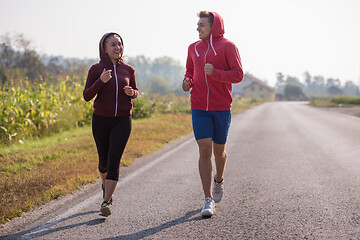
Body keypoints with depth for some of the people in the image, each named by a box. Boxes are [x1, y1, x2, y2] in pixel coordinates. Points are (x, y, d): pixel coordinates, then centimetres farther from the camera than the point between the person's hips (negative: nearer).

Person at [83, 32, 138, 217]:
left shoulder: (128, 70, 2)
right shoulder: (96, 70, -3)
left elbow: (135, 92, 15)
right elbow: (87, 96, -8)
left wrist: (131, 92, -10)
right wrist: (101, 81, -23)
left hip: (122, 121, 0)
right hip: (101, 120, 0)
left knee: (114, 161, -13)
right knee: (104, 160, 14)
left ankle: (106, 203, -13)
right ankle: (105, 185, 46)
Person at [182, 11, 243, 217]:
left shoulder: (227, 46, -4)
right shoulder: (194, 48, 10)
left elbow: (238, 74, -9)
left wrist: (215, 72, -23)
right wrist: (187, 82, 2)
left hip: (222, 108, -2)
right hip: (199, 109, 2)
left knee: (219, 150, 10)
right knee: (204, 150, -8)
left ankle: (219, 180, 43)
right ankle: (209, 201, -7)